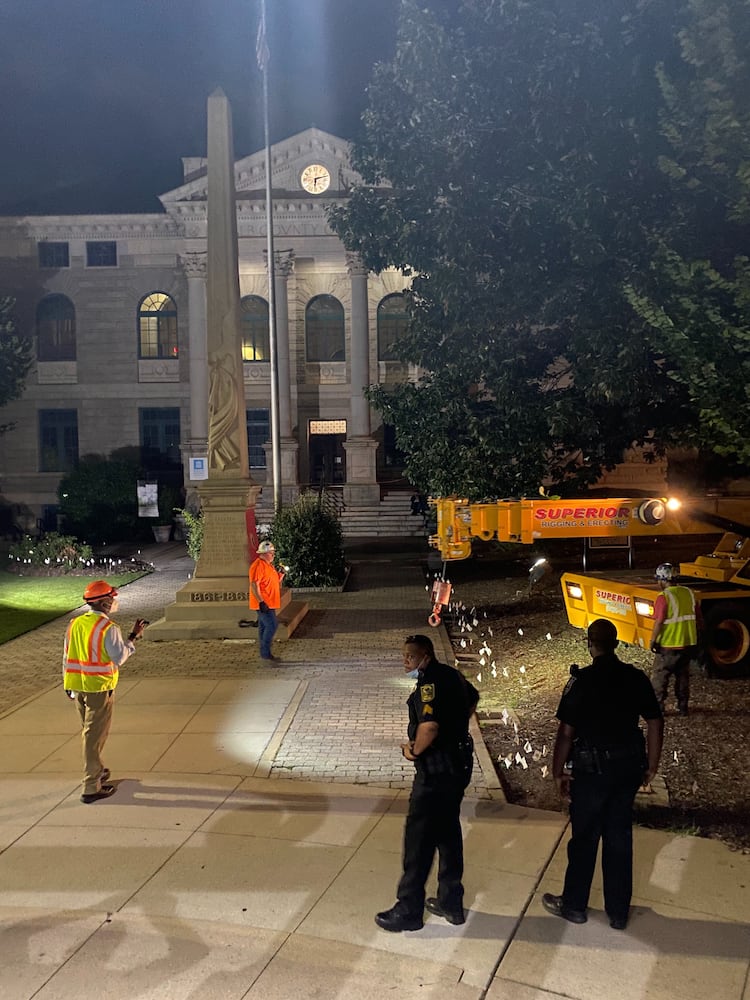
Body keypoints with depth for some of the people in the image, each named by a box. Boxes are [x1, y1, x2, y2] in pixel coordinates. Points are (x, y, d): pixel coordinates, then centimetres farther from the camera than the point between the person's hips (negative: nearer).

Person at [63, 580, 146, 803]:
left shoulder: (75, 624, 4)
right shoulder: (108, 628, -18)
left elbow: (67, 656, 10)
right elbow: (119, 657, -15)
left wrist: (68, 684, 19)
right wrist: (133, 637, -5)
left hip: (77, 686, 7)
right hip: (99, 688, -7)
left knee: (88, 732, 22)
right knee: (95, 736, 0)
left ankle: (96, 771, 38)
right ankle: (91, 788, 4)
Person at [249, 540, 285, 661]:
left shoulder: (269, 565, 16)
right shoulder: (258, 565, -16)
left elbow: (273, 582, 25)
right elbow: (254, 585, -21)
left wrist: (281, 575, 6)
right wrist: (261, 602, -25)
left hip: (269, 604, 10)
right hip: (263, 604, -10)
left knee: (264, 627, 13)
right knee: (272, 625, -12)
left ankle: (265, 653, 18)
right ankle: (265, 653, -7)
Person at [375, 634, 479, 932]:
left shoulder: (429, 682, -22)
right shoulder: (451, 674, 8)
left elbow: (429, 726, -36)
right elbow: (472, 698, 29)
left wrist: (414, 751, -18)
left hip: (437, 770, -10)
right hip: (458, 764, 10)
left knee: (419, 838, 1)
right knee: (448, 831, 20)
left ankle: (409, 911, 11)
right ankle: (451, 902, 32)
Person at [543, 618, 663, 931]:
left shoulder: (582, 681, -17)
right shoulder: (636, 678, -2)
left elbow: (566, 732, -16)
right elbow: (655, 724, 3)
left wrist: (559, 772, -5)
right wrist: (650, 766, 13)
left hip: (593, 769, -4)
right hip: (629, 767, 5)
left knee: (584, 838, 11)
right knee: (619, 838, 16)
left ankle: (574, 905, 27)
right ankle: (619, 912, 27)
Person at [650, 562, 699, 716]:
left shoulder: (664, 597, -18)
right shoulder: (689, 593, 4)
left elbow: (659, 622, -21)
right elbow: (697, 618, 10)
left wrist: (653, 640, -10)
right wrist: (694, 637, 20)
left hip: (669, 646, -6)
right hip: (688, 644, 6)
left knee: (659, 677, 6)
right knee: (683, 676, 18)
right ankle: (683, 707, 24)